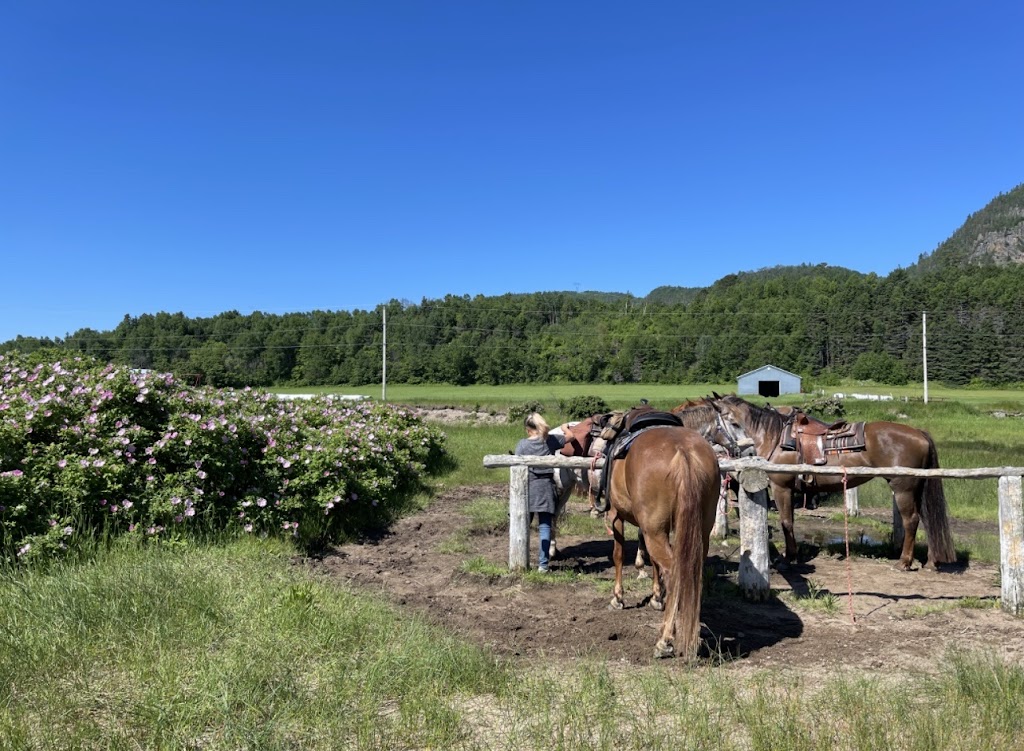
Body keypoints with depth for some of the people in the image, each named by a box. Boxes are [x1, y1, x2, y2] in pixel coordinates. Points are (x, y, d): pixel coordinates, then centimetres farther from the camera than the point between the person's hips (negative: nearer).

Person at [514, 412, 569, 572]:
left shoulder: (522, 444, -6)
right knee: (545, 526, 4)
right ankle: (543, 564, 4)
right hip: (546, 487, 1)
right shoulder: (550, 440, 0)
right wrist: (565, 428, 33)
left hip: (527, 487, -1)